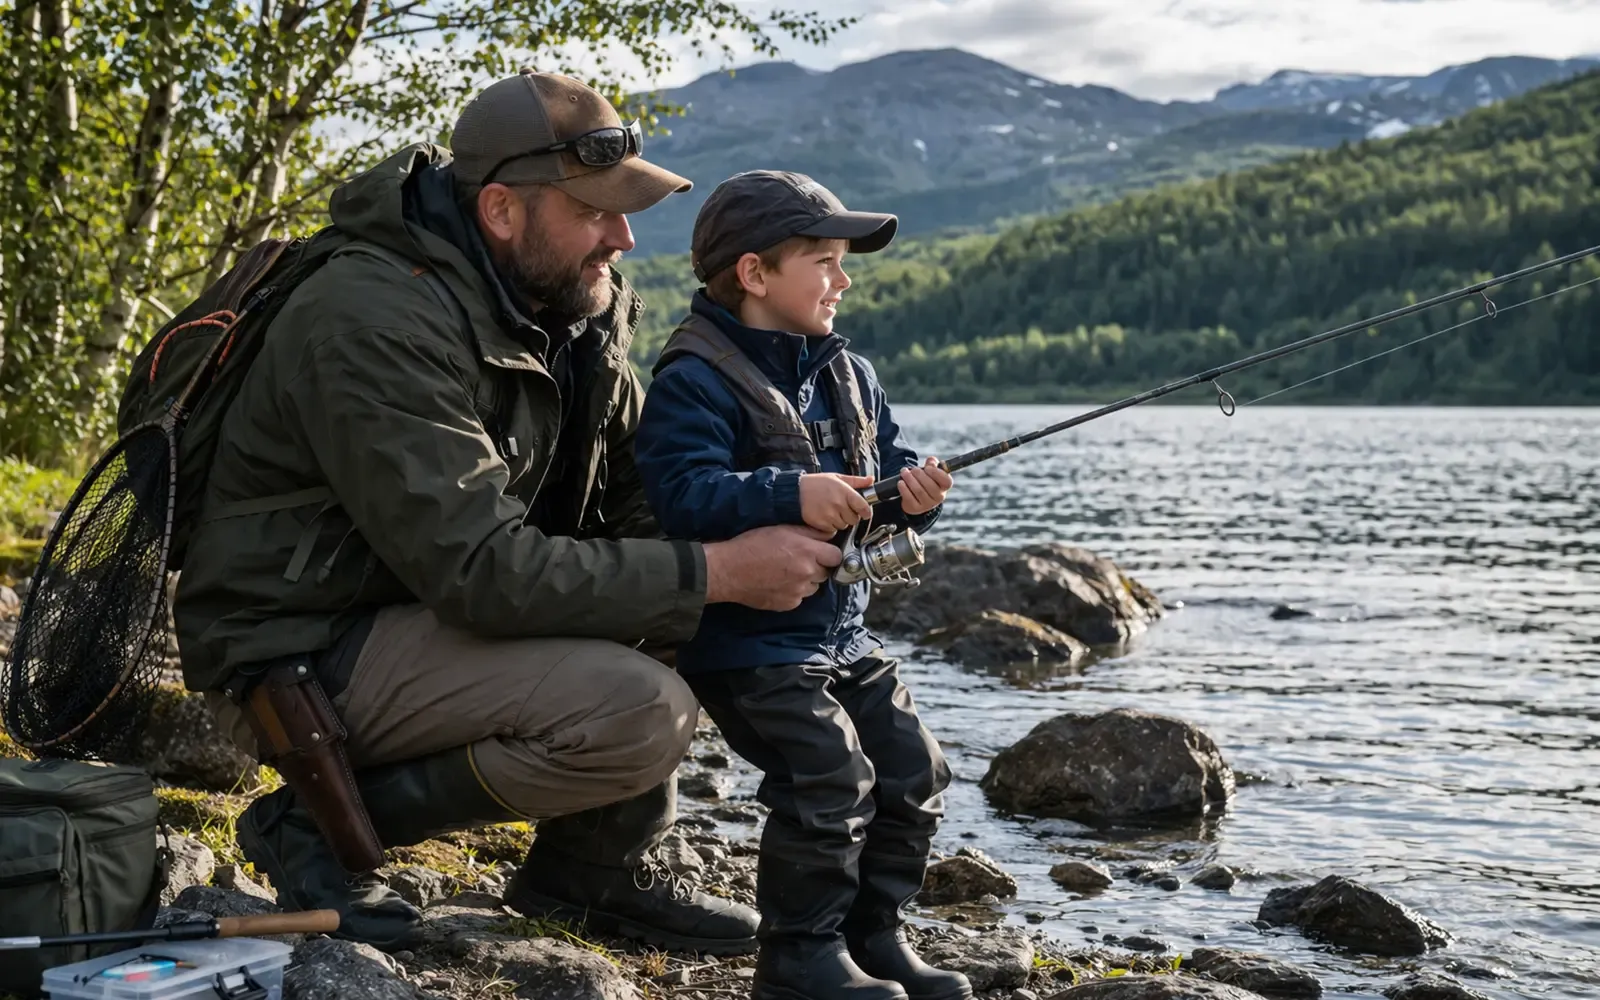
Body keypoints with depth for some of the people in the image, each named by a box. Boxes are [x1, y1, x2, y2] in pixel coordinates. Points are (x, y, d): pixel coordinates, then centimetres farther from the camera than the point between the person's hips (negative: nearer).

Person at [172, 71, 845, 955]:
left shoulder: (575, 311, 1)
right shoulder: (376, 323, -26)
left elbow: (638, 494, 7)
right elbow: (481, 571, -31)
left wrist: (758, 535, -14)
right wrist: (715, 572, -27)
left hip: (426, 608, 9)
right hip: (296, 655, -9)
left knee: (671, 581, 0)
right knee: (642, 713, -25)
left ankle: (597, 867, 9)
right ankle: (323, 823, -8)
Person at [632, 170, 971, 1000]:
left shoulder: (850, 377, 12)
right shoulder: (695, 382, -15)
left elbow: (888, 466, 15)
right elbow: (681, 494, -27)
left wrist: (913, 496, -9)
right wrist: (791, 496, -37)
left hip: (842, 632, 8)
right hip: (746, 641, -8)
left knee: (913, 770, 5)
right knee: (831, 776, -18)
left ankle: (873, 932, 21)